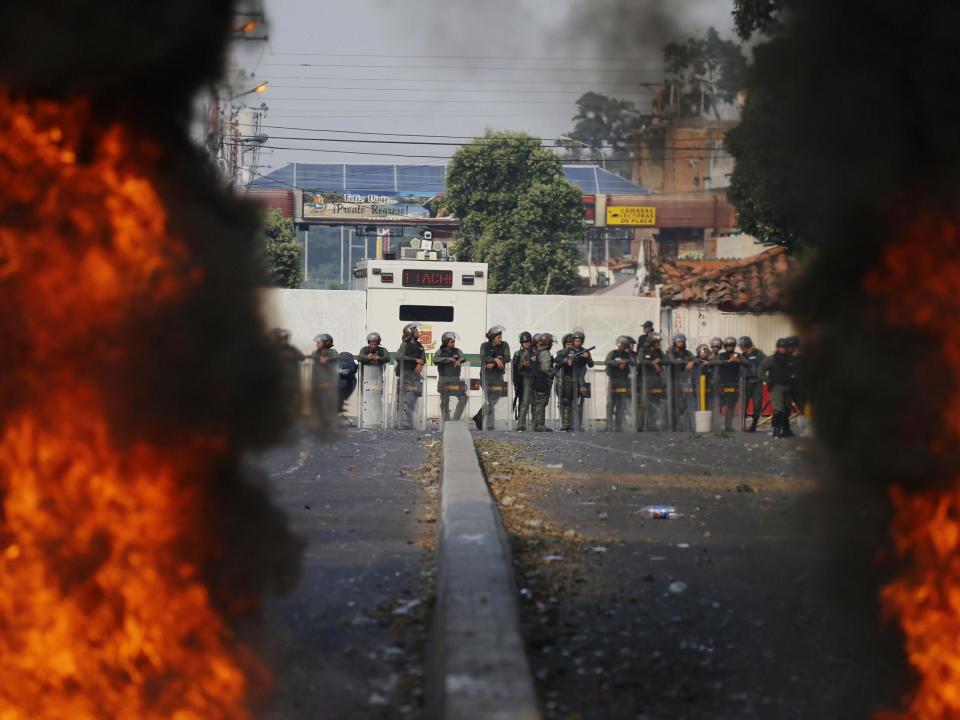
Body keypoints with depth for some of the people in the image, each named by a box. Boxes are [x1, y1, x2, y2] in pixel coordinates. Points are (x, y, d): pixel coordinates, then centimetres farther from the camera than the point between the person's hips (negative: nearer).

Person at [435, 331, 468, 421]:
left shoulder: (457, 351, 7)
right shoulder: (440, 352, 0)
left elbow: (462, 357, -12)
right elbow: (435, 360, -19)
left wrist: (459, 361, -35)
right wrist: (448, 359, -24)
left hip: (455, 379, 2)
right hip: (444, 379, -2)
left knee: (463, 397, -9)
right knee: (444, 402, 3)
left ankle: (456, 418, -1)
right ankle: (446, 422, 10)